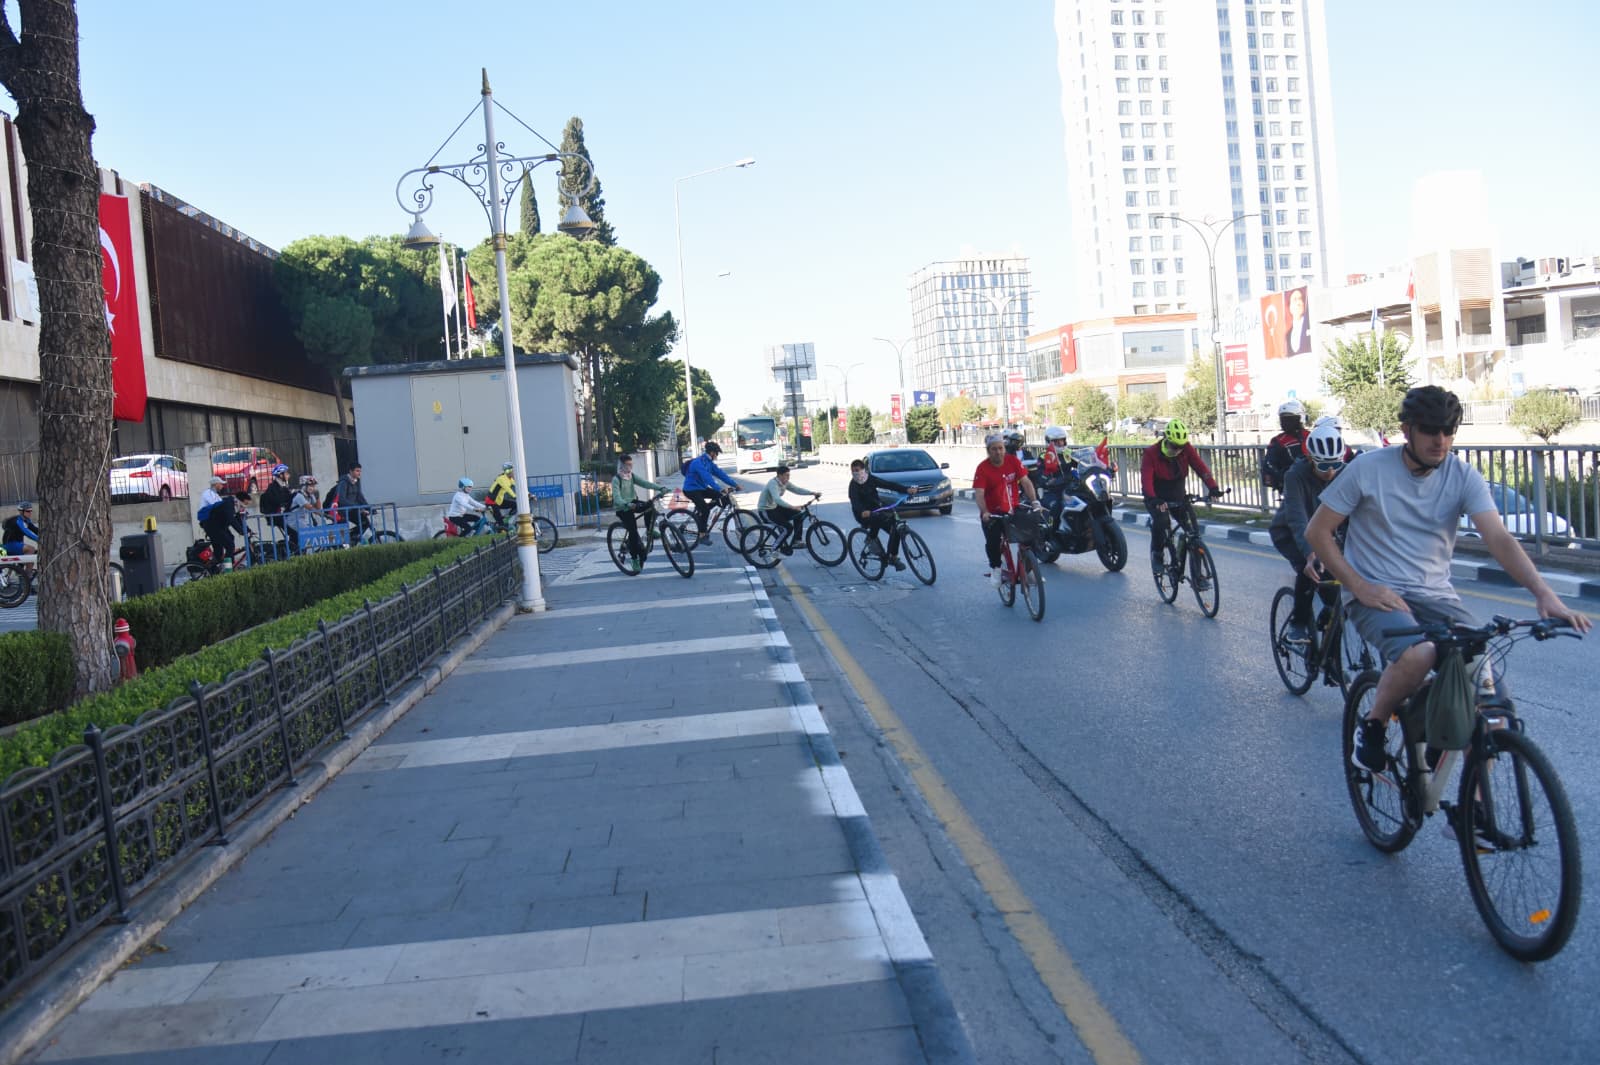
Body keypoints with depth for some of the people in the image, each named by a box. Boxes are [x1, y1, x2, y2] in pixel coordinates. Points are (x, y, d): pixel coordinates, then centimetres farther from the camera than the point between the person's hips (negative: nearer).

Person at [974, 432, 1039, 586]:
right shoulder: (983, 468, -13)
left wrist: (1034, 501, -22)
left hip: (1012, 511, 2)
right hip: (992, 514, -2)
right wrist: (984, 512, -36)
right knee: (993, 542, -15)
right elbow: (979, 493, -21)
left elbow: (1025, 482, -9)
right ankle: (995, 569, 11)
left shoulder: (1013, 461, -6)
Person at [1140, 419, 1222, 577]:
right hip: (1157, 499, -3)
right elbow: (1146, 478, -33)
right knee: (1161, 521, -32)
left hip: (1178, 497, 3)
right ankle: (1156, 555, -7)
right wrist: (1153, 499, -50)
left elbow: (1201, 467, -21)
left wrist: (1213, 487, -38)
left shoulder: (1186, 449, -11)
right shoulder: (1152, 453, -21)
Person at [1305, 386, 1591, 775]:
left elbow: (1499, 538, -12)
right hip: (1377, 596, -3)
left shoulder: (1463, 476, -1)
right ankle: (1373, 726, -7)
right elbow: (1317, 531, -3)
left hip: (1436, 597, 4)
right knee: (1418, 654, -36)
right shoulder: (1369, 468, -7)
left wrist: (1544, 593, -28)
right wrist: (1360, 587, -13)